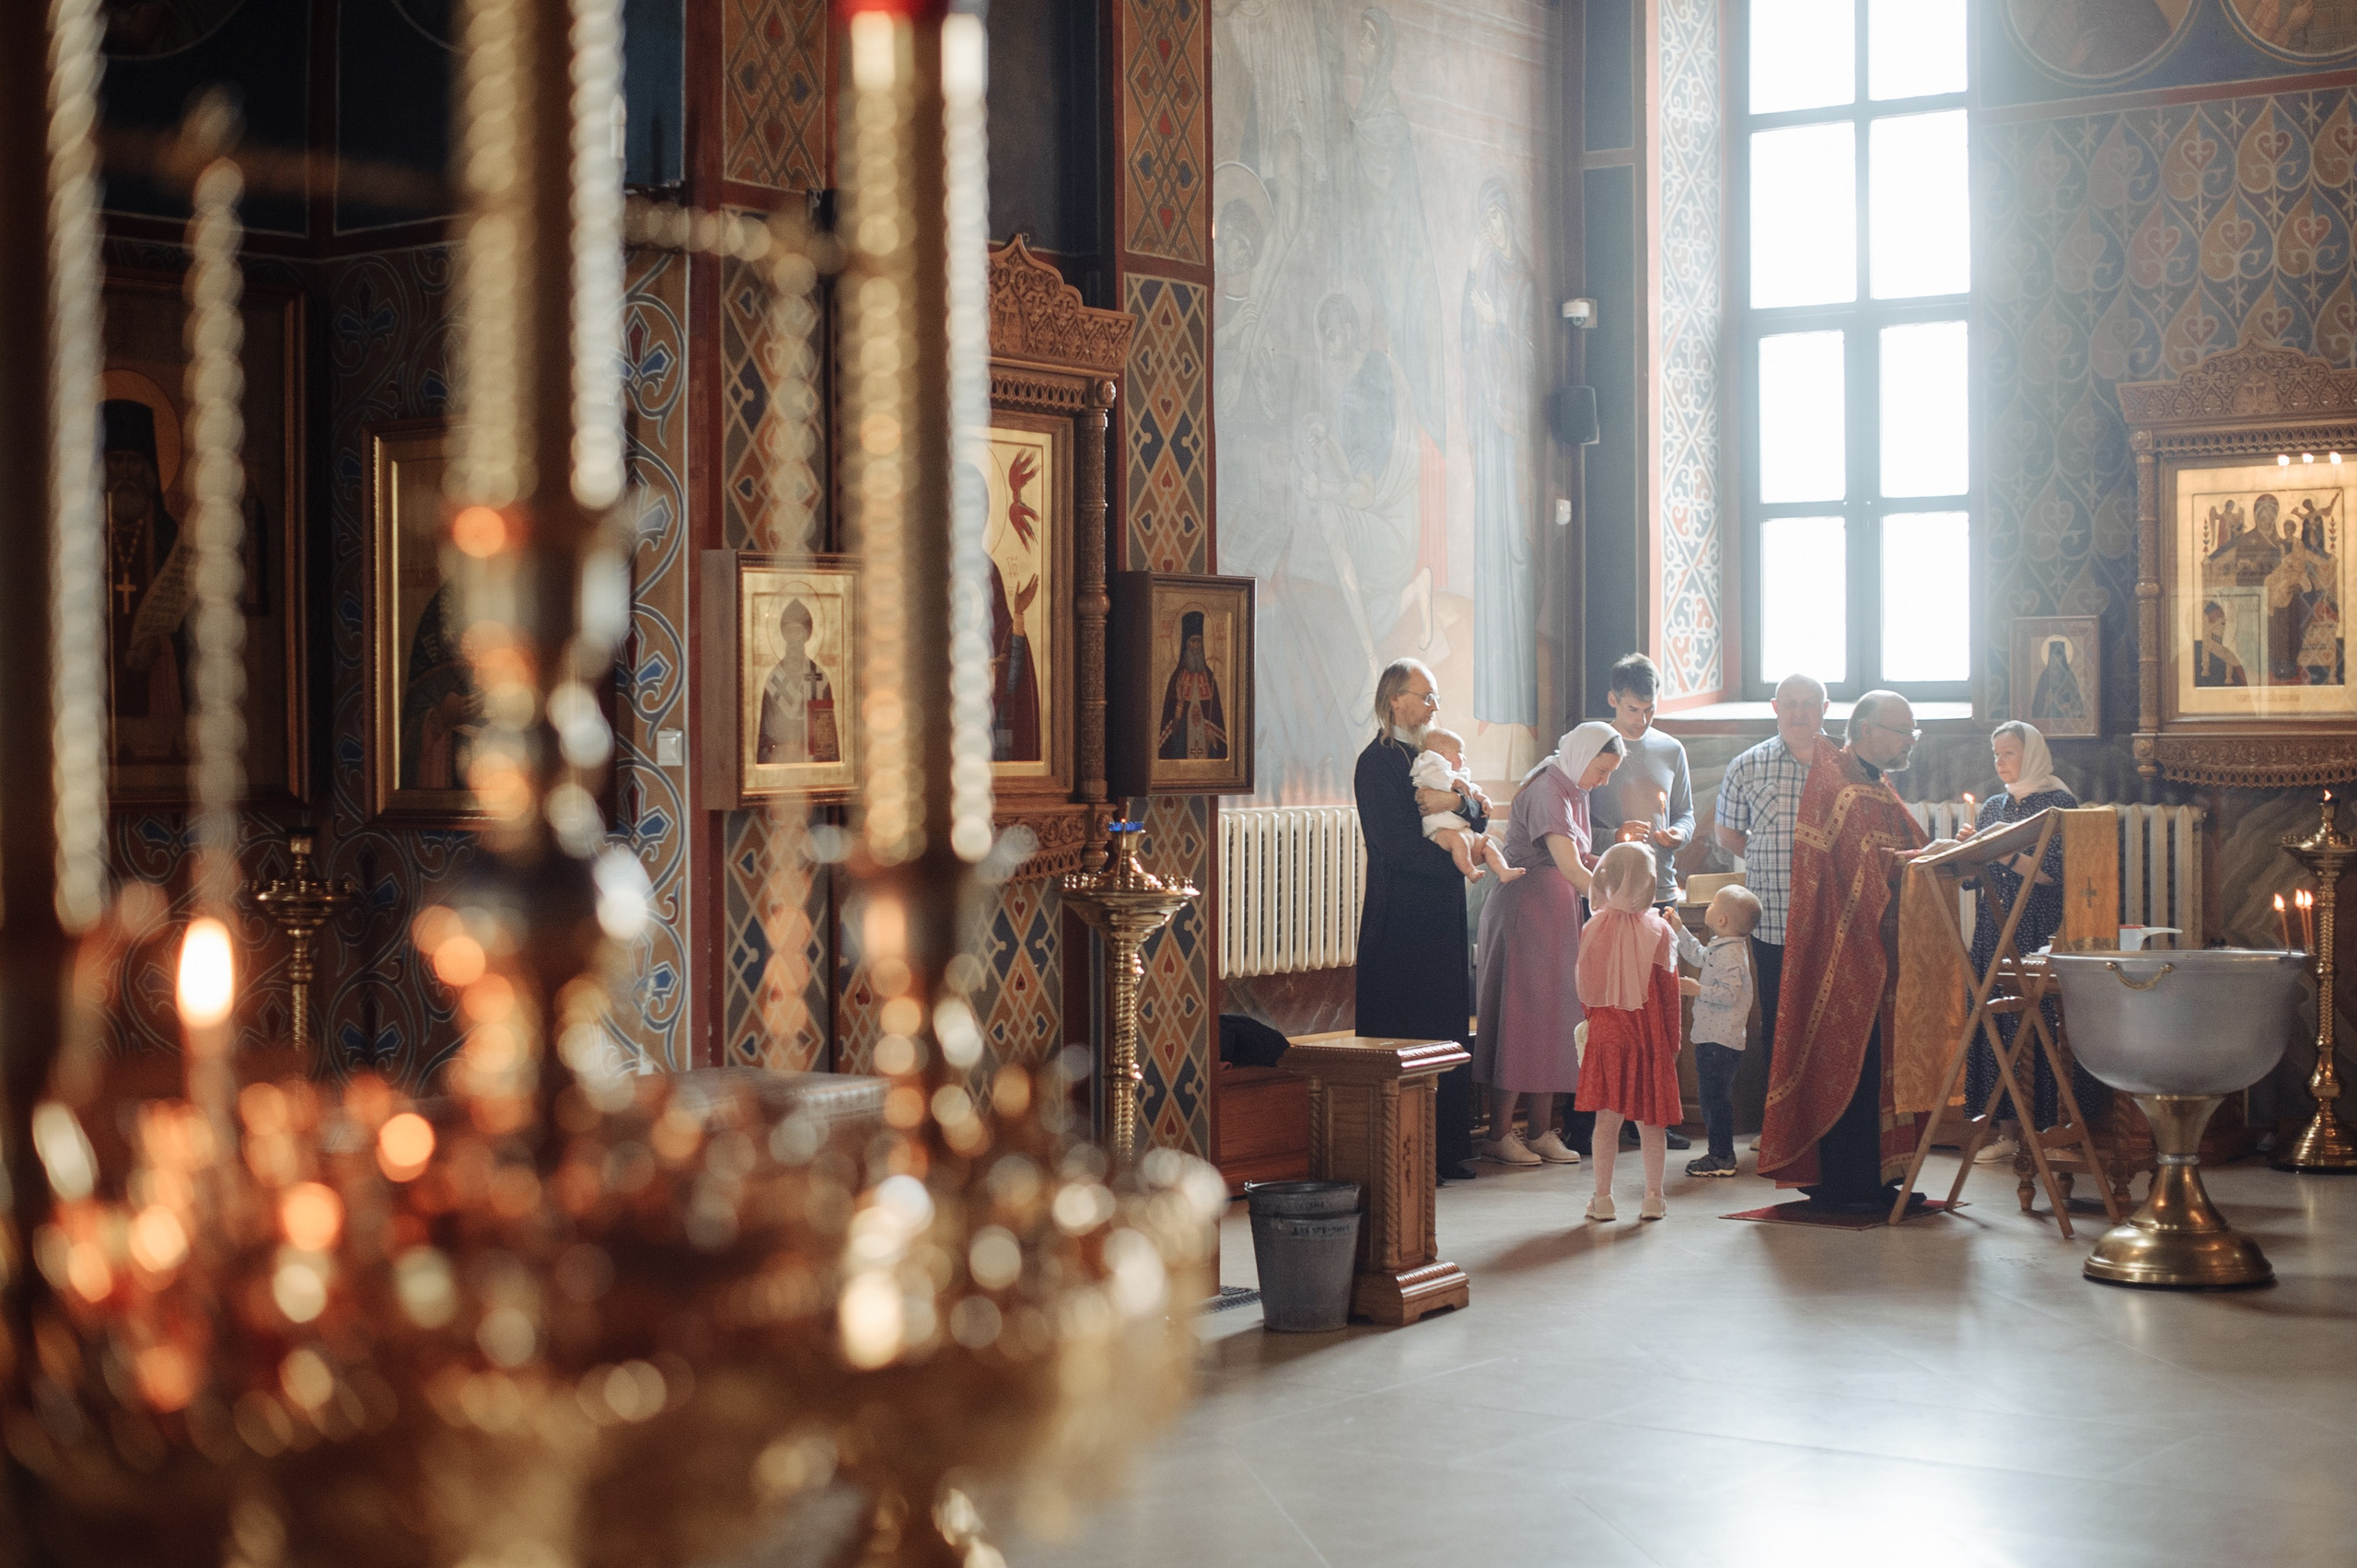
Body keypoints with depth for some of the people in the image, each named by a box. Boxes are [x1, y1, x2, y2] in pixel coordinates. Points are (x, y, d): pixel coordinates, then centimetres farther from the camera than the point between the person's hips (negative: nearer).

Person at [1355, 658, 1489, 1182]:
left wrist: (1461, 801, -12)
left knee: (1447, 1034, 9)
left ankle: (1445, 1149, 14)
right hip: (1402, 925, -8)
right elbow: (1395, 844, -19)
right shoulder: (1378, 763, -9)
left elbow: (1477, 818, 9)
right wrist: (1455, 859, -14)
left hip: (1442, 919, 8)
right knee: (1406, 1038, -6)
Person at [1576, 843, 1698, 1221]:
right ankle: (1653, 1197, 12)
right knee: (1650, 1120, 7)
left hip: (1605, 1034, 1)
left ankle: (1603, 1198, 7)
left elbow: (1585, 989, 5)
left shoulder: (1593, 929, -4)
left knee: (1607, 1118, 5)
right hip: (1647, 1036, -1)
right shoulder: (1659, 930, -7)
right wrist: (1672, 1043, 4)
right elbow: (1667, 991, -5)